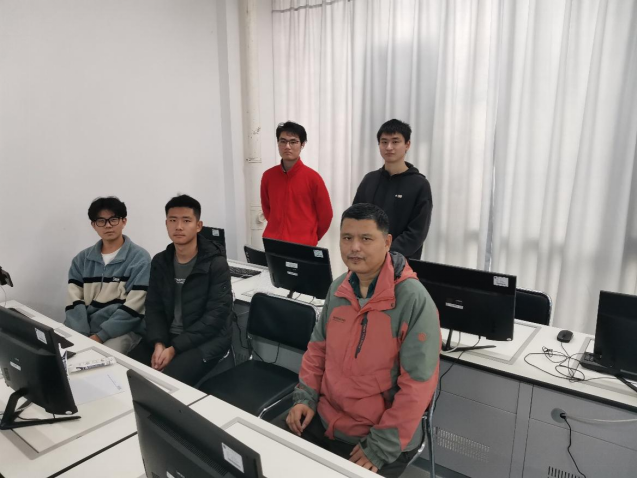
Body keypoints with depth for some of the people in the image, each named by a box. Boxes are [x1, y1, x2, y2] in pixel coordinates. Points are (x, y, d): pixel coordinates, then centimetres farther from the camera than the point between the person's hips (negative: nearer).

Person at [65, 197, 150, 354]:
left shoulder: (139, 258, -5)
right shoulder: (82, 259, 11)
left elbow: (133, 307, -12)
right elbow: (74, 300, 2)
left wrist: (100, 336, -17)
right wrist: (81, 336, -12)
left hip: (122, 331, -4)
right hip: (84, 328, 5)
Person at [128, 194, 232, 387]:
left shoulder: (216, 264, -11)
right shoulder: (160, 262, 7)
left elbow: (216, 315, -15)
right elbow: (153, 308, 6)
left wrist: (174, 349, -19)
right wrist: (159, 343, -13)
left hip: (206, 338, -5)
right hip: (166, 336, 5)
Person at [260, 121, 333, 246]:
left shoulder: (312, 177, -6)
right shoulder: (268, 176, 3)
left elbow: (325, 214, 0)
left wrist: (310, 238, 7)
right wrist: (278, 231, 12)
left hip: (303, 246, -3)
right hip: (272, 243, 3)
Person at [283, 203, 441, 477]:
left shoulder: (414, 300, -21)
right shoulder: (338, 288, 0)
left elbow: (417, 384, -20)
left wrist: (380, 448, -18)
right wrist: (305, 398, 1)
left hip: (383, 439, -5)